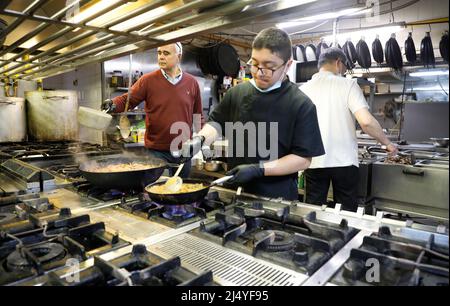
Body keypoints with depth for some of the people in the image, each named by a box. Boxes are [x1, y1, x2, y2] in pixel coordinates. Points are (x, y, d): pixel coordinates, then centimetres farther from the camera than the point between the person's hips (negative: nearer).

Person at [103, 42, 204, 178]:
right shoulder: (148, 80, -2)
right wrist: (113, 104, -24)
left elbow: (198, 116, 9)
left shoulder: (192, 82, 4)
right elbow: (127, 99, -3)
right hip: (156, 151, -2)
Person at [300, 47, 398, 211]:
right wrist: (388, 143, 1)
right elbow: (366, 121, -14)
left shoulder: (303, 89, 4)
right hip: (343, 161, -2)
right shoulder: (347, 84, -4)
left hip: (313, 161, 2)